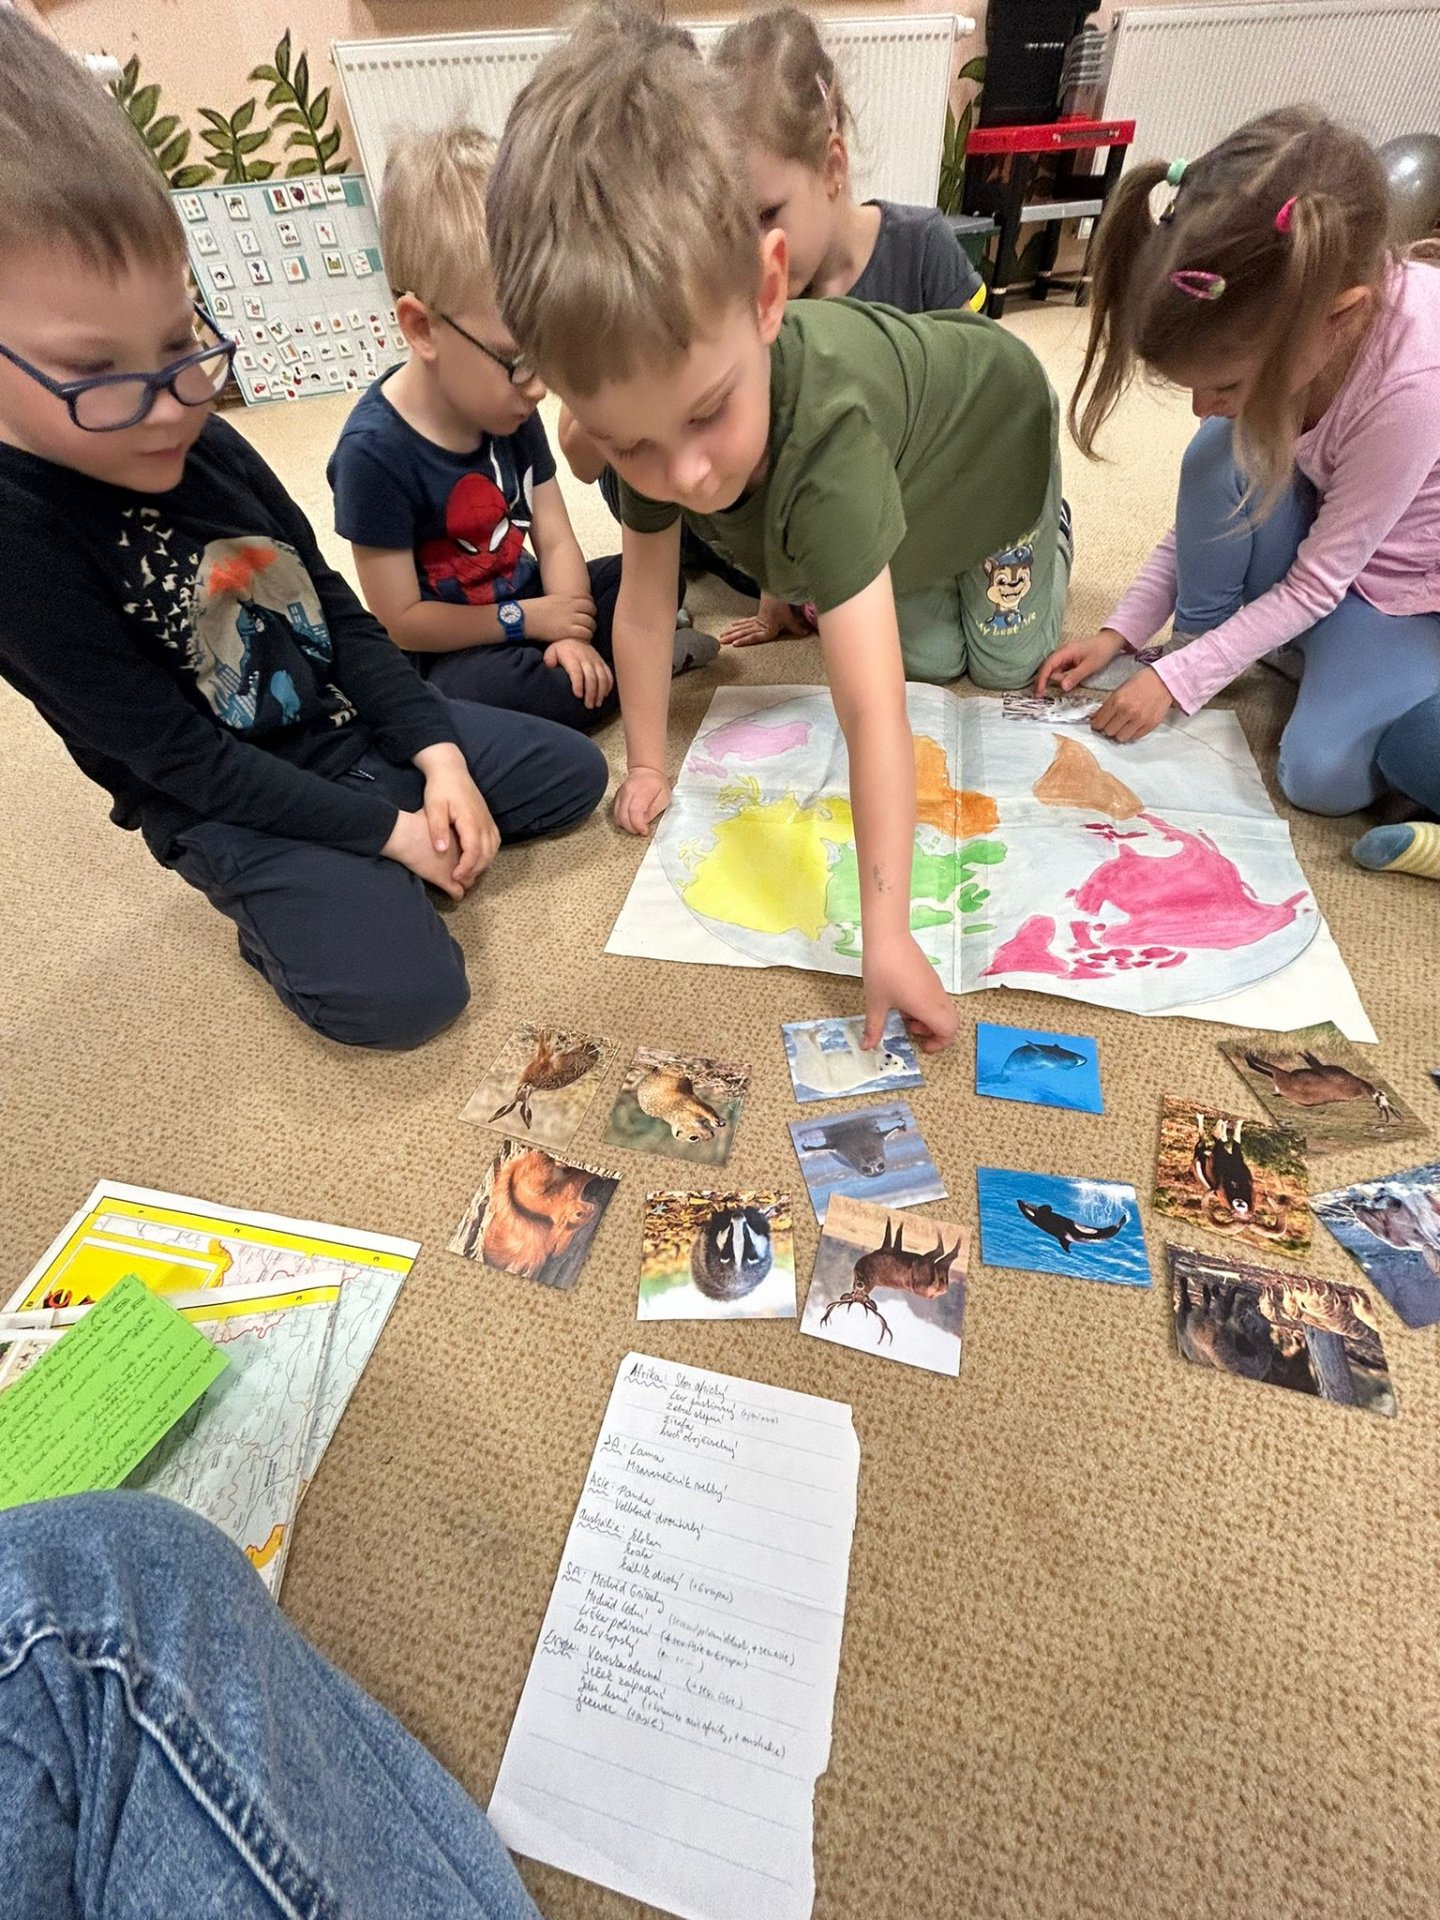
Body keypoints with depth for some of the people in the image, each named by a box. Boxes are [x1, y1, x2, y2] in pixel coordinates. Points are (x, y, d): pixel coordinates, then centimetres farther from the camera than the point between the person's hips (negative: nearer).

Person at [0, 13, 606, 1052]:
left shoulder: (210, 446, -2)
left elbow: (340, 611, 2)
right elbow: (187, 761, -19)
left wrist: (436, 754, -10)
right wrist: (384, 832, -20)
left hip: (354, 727, 6)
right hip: (231, 810, -6)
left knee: (574, 772, 7)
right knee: (403, 993, -25)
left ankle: (401, 842, 9)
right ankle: (281, 915, 5)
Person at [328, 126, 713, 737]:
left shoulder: (510, 410, -3)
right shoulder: (374, 449, -22)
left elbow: (555, 539, -3)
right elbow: (400, 621, -19)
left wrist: (572, 634, -22)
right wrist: (527, 620, -19)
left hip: (529, 605, 5)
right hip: (450, 653, -5)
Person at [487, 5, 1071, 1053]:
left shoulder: (825, 426, -51)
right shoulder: (649, 400, -34)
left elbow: (872, 710, -54)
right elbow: (644, 600, -23)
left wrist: (887, 935, -53)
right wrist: (648, 764, -21)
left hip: (997, 434, -3)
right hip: (889, 490, 4)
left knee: (1005, 661, 7)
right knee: (929, 653, 8)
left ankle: (1044, 536, 35)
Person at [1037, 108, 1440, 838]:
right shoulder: (1281, 318, -18)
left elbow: (1314, 585, -28)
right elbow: (1214, 499, -7)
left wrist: (1177, 678, -28)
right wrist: (1121, 630, -13)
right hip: (1319, 540, 6)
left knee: (1322, 774, -26)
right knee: (1223, 455, -25)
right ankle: (1204, 644, -5)